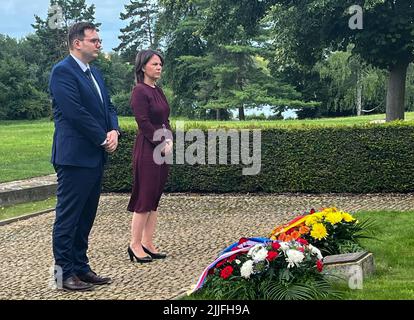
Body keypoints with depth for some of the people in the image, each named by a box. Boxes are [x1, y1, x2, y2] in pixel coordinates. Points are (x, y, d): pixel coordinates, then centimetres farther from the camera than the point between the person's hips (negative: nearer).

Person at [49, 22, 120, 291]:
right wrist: (103, 138, -13)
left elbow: (108, 106, 17)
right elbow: (76, 113, -19)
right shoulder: (63, 71, -12)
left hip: (95, 157, 9)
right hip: (75, 156, -9)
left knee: (86, 217, 13)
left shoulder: (94, 73, 17)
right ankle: (64, 274, 4)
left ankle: (80, 267, 22)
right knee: (68, 217, -2)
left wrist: (114, 131, -3)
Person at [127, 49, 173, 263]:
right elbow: (144, 123, -16)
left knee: (155, 197, 9)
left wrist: (169, 141, -1)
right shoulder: (139, 92, -11)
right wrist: (162, 144, -12)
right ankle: (135, 245, 2)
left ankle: (148, 243, 14)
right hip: (147, 150, -9)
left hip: (162, 148, 9)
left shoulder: (158, 91, 15)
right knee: (145, 197, -5)